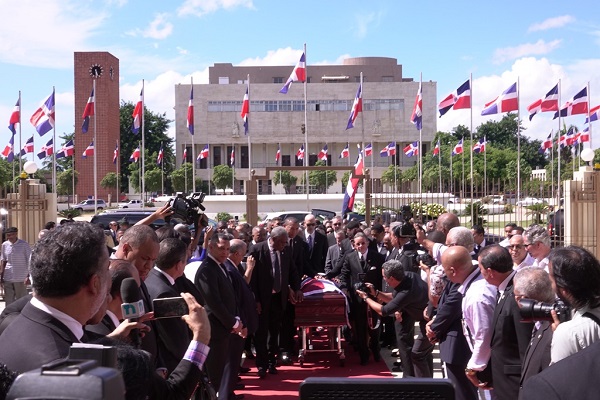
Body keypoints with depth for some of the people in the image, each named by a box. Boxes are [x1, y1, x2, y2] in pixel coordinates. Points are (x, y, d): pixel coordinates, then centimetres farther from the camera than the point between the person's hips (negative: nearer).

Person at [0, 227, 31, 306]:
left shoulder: (24, 244, -9)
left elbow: (30, 260, -7)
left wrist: (29, 275, -12)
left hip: (21, 277, -4)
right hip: (7, 277, 4)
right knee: (8, 300, 9)